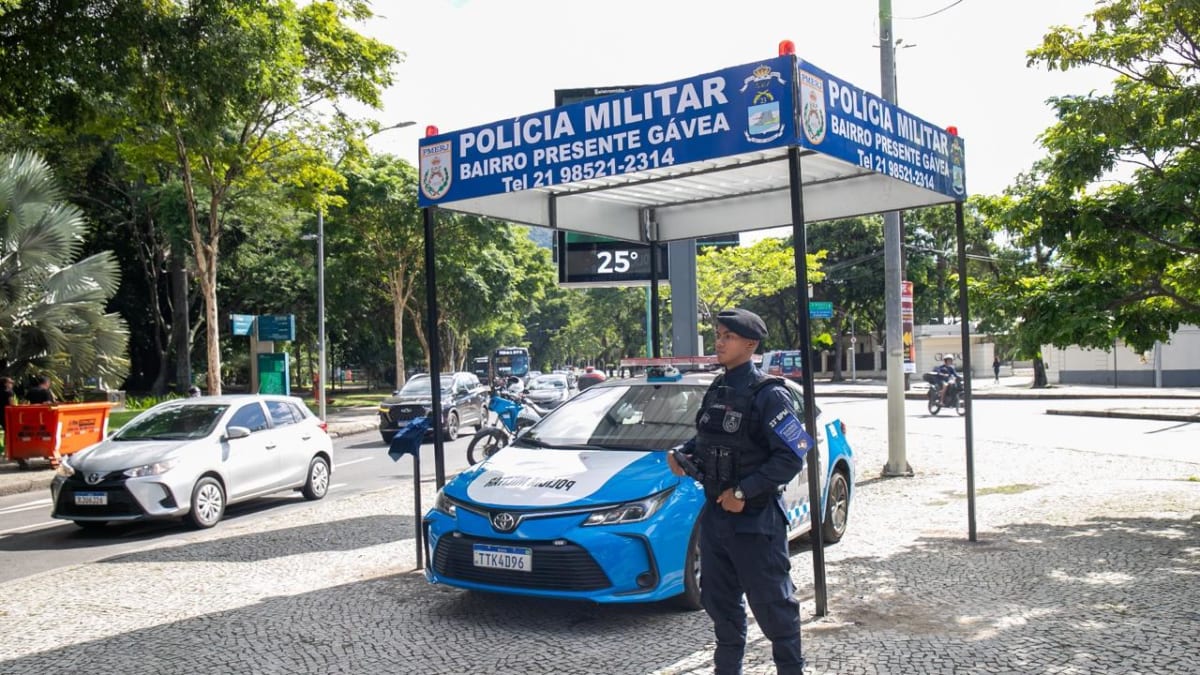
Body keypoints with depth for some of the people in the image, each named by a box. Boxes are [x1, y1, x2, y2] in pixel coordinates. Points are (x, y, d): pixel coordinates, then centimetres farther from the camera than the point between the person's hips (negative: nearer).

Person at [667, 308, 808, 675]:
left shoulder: (767, 394, -14)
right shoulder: (717, 390, 9)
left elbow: (792, 457, -19)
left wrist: (744, 491, -21)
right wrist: (683, 453, 1)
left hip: (756, 519, -8)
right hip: (715, 513, 8)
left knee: (771, 603, 4)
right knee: (718, 600, 17)